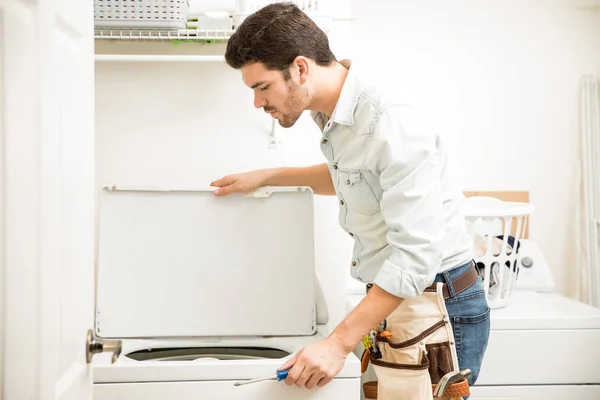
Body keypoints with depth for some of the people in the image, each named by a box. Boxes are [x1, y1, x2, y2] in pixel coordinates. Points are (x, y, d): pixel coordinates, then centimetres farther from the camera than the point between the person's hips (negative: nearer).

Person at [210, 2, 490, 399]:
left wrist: (338, 344, -27)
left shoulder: (389, 124, -23)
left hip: (434, 306, -9)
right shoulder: (335, 116, 6)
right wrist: (268, 176, 20)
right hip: (392, 305, 9)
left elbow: (415, 255, -27)